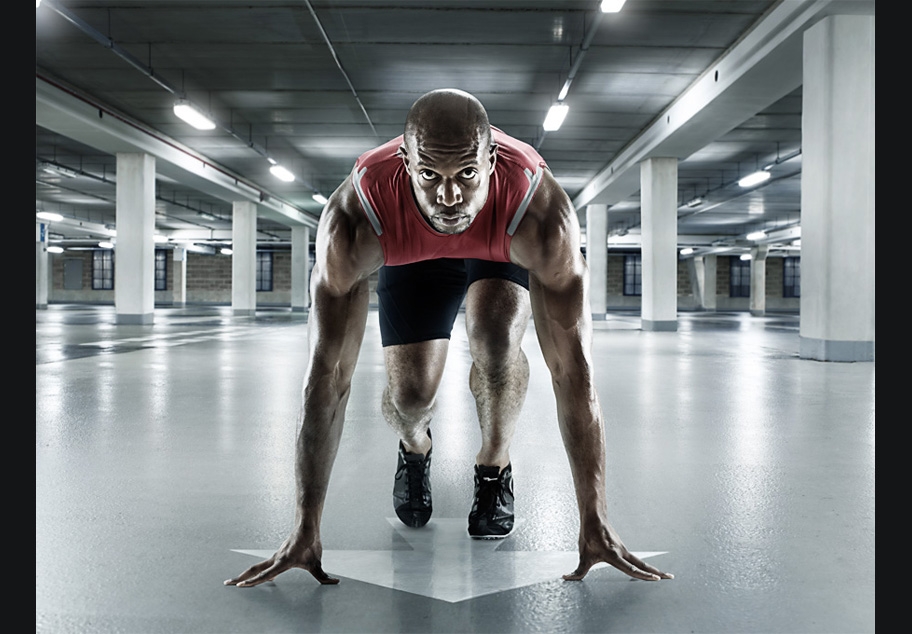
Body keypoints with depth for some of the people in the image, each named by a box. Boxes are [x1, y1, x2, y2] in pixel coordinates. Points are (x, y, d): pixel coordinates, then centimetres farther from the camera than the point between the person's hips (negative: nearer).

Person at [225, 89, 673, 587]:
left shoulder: (541, 213, -43)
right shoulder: (354, 219, -41)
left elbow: (572, 370, -39)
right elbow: (328, 376, -37)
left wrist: (595, 525, -38)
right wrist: (304, 532, -34)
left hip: (505, 249, 0)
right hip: (410, 255, 1)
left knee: (495, 339, -30)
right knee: (409, 392, -14)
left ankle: (494, 467, 0)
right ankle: (414, 447, 26)